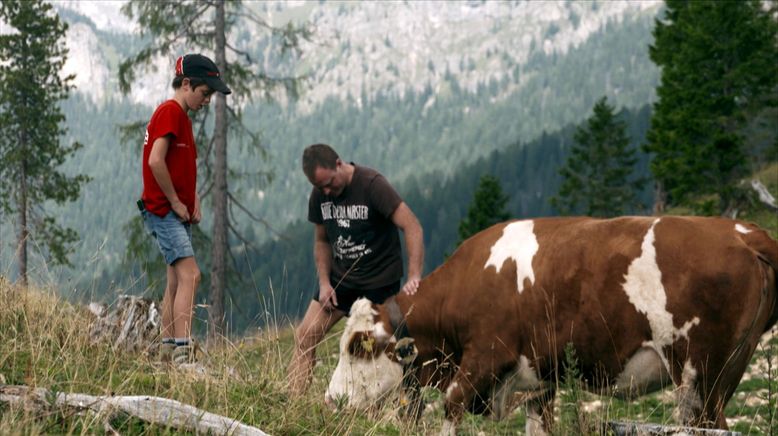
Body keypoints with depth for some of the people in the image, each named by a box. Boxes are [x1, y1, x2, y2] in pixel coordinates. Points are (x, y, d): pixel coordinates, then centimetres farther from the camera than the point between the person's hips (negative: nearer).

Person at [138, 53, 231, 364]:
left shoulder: (181, 116, 19)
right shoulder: (170, 112, -11)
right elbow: (156, 161, -22)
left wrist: (193, 202, 9)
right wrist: (176, 201, -14)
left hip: (178, 213, 10)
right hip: (164, 210, -10)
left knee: (176, 280, 11)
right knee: (189, 275, -19)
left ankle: (167, 349, 14)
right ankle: (182, 349, -25)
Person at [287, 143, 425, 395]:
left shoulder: (372, 185, -20)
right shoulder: (319, 195, -1)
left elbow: (412, 227, -25)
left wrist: (414, 277, -34)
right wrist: (324, 283, -1)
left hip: (380, 281, -5)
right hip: (340, 278, 5)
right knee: (305, 336, -5)